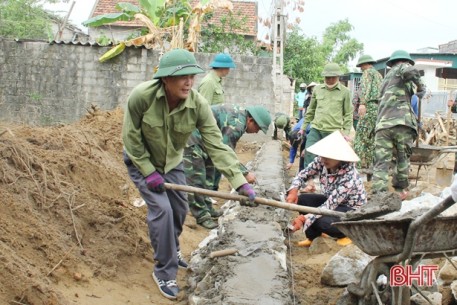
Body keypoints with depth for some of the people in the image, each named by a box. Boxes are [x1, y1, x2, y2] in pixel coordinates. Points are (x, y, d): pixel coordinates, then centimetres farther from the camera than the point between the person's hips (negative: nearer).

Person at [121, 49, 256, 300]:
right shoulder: (142, 95, -33)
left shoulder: (198, 105, -26)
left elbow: (216, 145, -28)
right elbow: (131, 136, -21)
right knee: (161, 209, -14)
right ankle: (164, 271, 5)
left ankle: (171, 249, 46)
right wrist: (149, 172, -21)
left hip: (171, 161, 4)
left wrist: (240, 182, -34)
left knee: (179, 209, 13)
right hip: (141, 160, -4)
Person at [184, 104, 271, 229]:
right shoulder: (237, 124, -24)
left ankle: (207, 208, 28)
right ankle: (201, 215, 2)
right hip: (191, 140, -11)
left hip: (202, 141, 11)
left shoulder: (239, 114, 6)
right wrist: (245, 173, -16)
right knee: (196, 180, -6)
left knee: (209, 176, 18)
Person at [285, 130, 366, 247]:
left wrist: (304, 218, -41)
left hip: (352, 210, -7)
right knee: (302, 199, -13)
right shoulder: (321, 161, -18)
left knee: (322, 222, -31)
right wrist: (293, 191, -26)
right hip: (333, 201, 7)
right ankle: (313, 236, 5)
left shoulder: (348, 176, -34)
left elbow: (329, 206, -35)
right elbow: (303, 175, -6)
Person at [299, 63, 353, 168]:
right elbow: (311, 110, 19)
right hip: (316, 129, 2)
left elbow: (348, 114, 6)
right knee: (309, 154, -8)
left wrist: (346, 132, -1)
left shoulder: (344, 91, 3)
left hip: (333, 132, -2)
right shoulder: (317, 89, 10)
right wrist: (303, 127, 20)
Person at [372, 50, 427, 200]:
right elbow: (411, 71, -14)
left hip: (383, 124, 5)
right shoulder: (402, 69, 8)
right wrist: (421, 88, 2)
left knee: (381, 162, -3)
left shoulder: (386, 77, 29)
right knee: (402, 159, 12)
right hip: (402, 122, -4)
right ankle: (400, 189, 21)